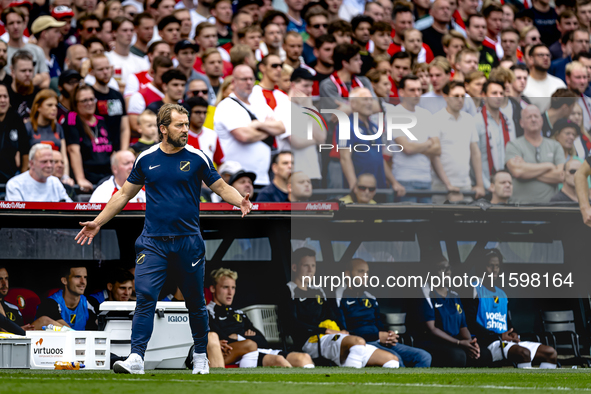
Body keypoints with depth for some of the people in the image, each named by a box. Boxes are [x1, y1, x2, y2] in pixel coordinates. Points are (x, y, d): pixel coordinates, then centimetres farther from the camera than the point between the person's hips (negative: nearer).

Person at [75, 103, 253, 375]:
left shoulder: (197, 158, 1)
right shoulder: (146, 159, 4)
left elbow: (221, 187, 7)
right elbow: (125, 194, 14)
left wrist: (240, 201, -14)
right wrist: (98, 222, 13)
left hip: (188, 241, 0)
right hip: (153, 241, 0)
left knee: (195, 302, 8)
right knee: (145, 297, -13)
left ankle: (200, 356, 25)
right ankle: (136, 358, -19)